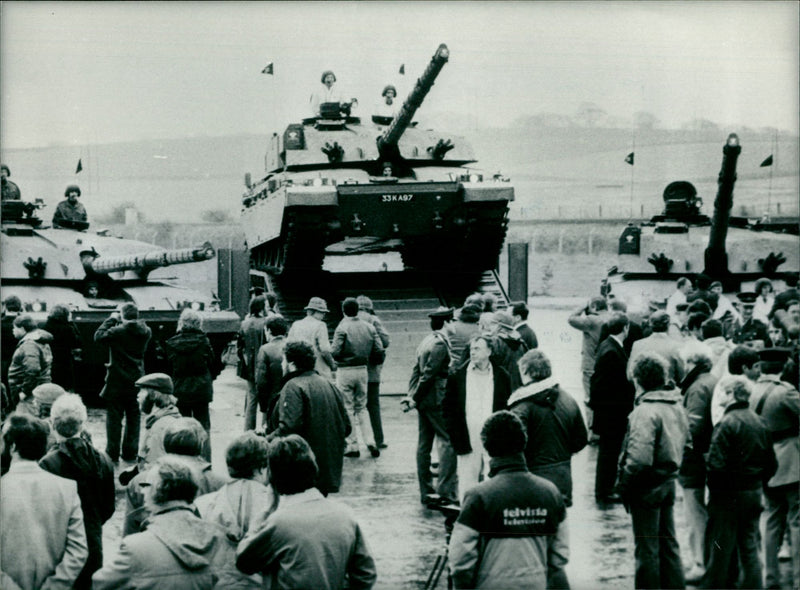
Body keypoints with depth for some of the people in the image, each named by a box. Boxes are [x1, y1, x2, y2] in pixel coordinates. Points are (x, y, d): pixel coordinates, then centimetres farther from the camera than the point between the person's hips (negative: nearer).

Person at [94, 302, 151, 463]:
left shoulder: (118, 331, -17)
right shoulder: (146, 332, -2)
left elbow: (98, 336, -10)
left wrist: (111, 319, -2)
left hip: (117, 382, -4)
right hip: (136, 382, 4)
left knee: (114, 418, 5)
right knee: (133, 418, 12)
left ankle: (112, 454, 7)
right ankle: (130, 454, 15)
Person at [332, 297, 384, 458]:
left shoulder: (342, 328, -13)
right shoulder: (369, 327, 2)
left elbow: (335, 352, -18)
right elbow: (379, 351, -1)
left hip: (345, 371, -4)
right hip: (362, 370, 5)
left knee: (348, 409, 5)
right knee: (361, 407, 17)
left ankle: (353, 446, 6)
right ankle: (370, 441, 5)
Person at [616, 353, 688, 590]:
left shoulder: (645, 412, -23)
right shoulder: (677, 406, 5)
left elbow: (639, 459, -28)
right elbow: (685, 443, 13)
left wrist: (624, 484, -15)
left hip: (647, 487, -8)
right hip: (668, 483, 8)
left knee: (647, 549, 3)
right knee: (668, 544, 18)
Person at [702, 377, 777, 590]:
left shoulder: (726, 424, -17)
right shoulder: (759, 422, 5)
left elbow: (716, 464, -21)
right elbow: (771, 462, 10)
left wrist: (713, 490, -8)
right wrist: (758, 483, 18)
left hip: (728, 494, -7)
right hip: (754, 493, 7)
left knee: (719, 548, 2)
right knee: (750, 546, 13)